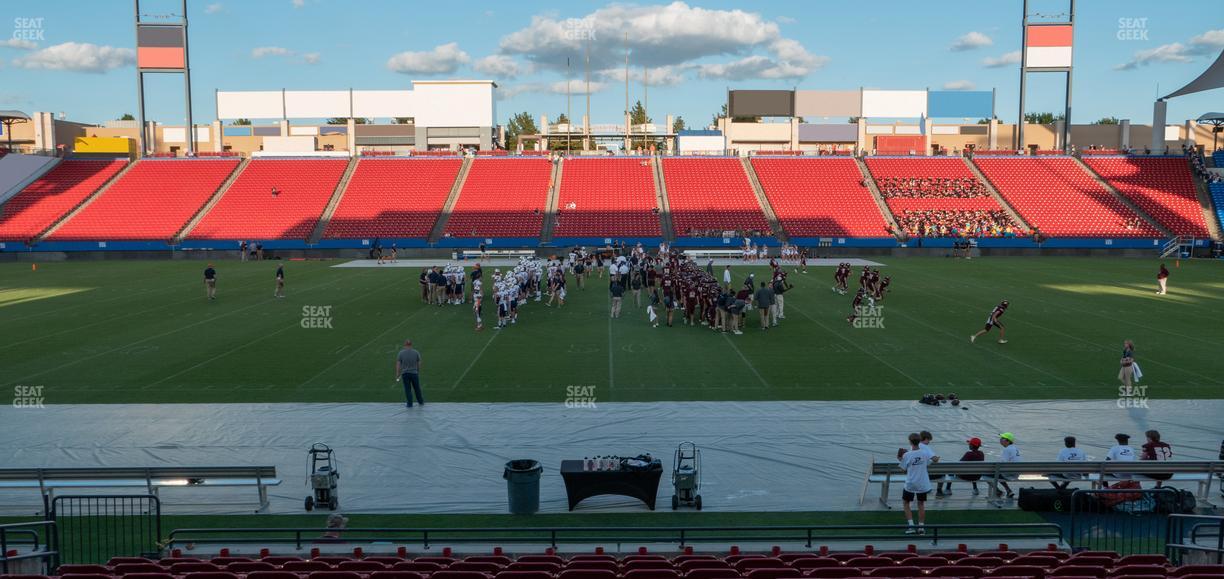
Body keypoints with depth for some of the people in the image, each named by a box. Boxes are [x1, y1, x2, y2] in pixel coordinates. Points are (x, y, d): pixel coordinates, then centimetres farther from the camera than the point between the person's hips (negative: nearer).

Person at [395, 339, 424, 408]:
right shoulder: (416, 353, -4)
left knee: (407, 389, 5)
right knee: (417, 388, 14)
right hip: (414, 373, 1)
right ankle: (420, 401, 28)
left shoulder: (400, 353, -5)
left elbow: (398, 365, -6)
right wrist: (418, 372, 16)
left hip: (405, 374, -1)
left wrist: (397, 375, 0)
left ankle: (410, 404, 4)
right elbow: (419, 364, 2)